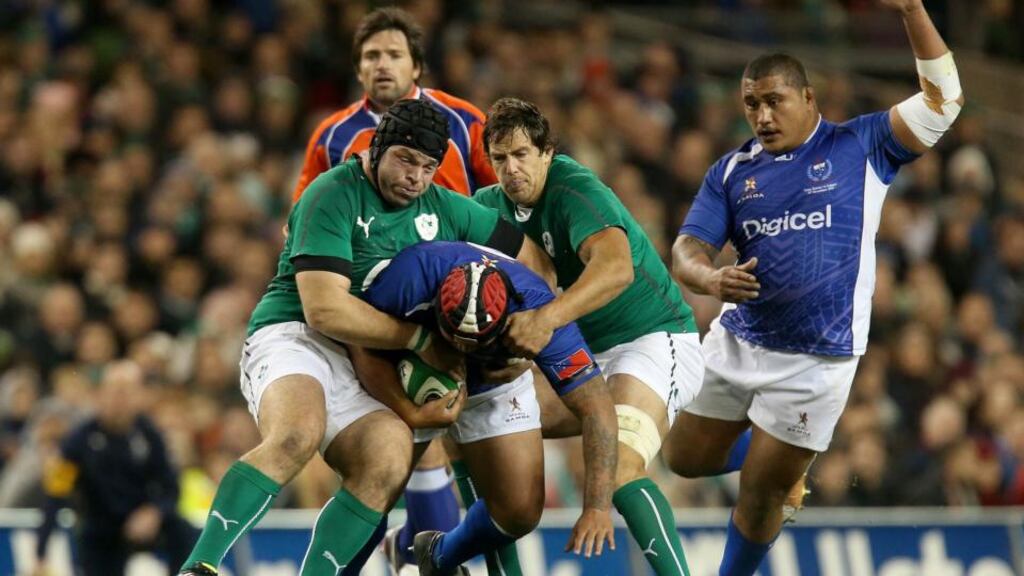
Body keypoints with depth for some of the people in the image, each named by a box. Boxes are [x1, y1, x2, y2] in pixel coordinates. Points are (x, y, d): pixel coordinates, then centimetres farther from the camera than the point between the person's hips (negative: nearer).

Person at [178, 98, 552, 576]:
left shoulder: (443, 208, 13)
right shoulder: (334, 195, -9)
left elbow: (531, 257, 23)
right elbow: (324, 309, -18)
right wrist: (421, 340, -10)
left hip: (359, 367, 7)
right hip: (290, 336, -7)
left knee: (390, 456, -26)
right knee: (297, 435, -39)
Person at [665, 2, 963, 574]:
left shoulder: (860, 146, -4)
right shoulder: (732, 171, 4)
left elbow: (942, 100, -9)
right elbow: (688, 248, -2)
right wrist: (711, 279, -27)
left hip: (816, 359, -4)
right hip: (736, 341, 4)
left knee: (760, 494, 0)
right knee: (686, 459, 15)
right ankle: (773, 455, 41)